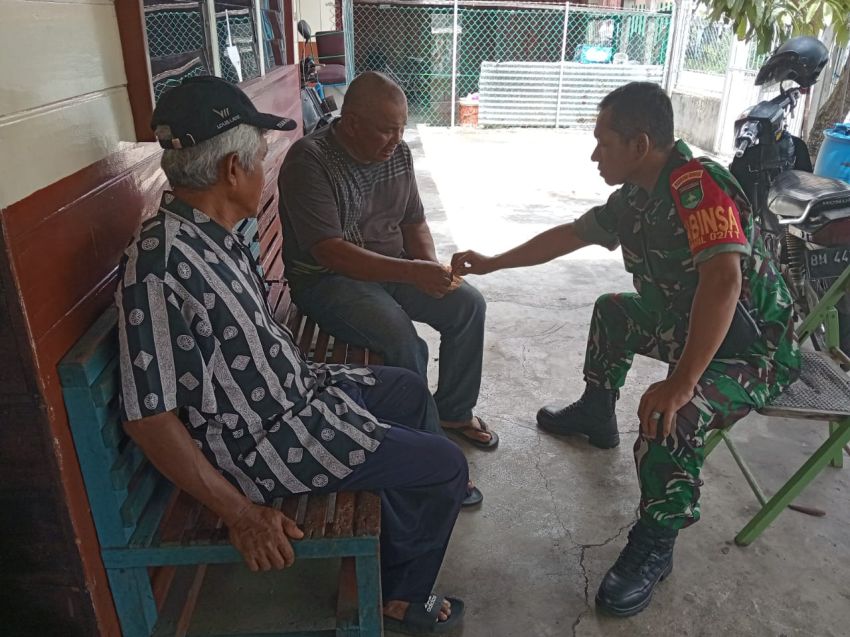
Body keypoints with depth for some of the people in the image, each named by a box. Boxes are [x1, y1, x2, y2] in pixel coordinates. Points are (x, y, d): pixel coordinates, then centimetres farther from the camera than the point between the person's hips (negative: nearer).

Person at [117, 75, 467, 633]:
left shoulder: (215, 232, -3)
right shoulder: (160, 268, -30)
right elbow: (148, 418, -27)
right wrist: (241, 513, -24)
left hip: (297, 387, 9)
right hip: (268, 439, -9)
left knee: (410, 388, 25)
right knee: (446, 465, -4)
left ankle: (431, 494, 52)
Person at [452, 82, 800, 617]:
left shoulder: (697, 185, -28)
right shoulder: (637, 197, 0)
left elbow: (723, 280, -41)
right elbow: (570, 234, 10)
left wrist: (680, 383, -42)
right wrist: (493, 263, 12)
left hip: (754, 348, -9)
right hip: (689, 325, 10)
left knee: (670, 416, -33)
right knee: (613, 311, 21)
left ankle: (653, 548, -7)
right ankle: (596, 414, 40)